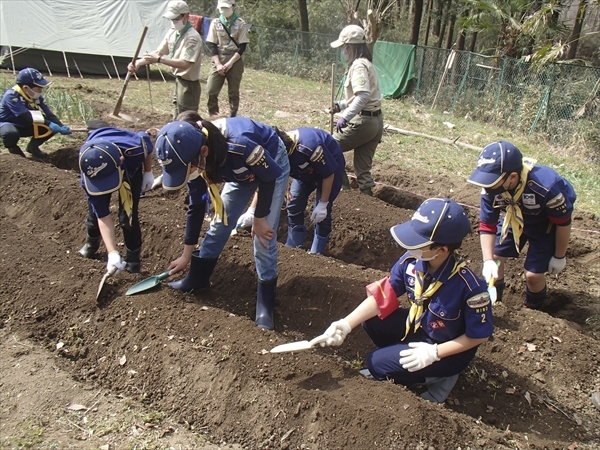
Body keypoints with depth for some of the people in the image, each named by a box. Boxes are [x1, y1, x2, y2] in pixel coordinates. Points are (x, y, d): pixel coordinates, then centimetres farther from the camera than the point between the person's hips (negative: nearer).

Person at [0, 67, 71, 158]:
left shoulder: (36, 95, -7)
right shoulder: (11, 96, -28)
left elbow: (48, 113, -12)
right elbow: (26, 116, -38)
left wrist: (61, 126, -30)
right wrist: (49, 124, -45)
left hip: (25, 126, 7)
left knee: (53, 127, -10)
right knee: (11, 133, -42)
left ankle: (33, 146, 11)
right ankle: (13, 149, -5)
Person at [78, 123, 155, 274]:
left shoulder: (135, 149, -47)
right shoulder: (88, 178, -41)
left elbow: (146, 138, -18)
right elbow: (103, 218, -32)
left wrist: (148, 173, -10)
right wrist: (112, 253, -38)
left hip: (131, 166, 0)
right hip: (95, 169, 1)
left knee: (127, 215, -10)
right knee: (96, 212, 10)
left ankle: (133, 259, 11)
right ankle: (91, 244, 43)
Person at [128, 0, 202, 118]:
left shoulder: (192, 37, -21)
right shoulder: (172, 32, 6)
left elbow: (184, 64, -29)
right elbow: (158, 52, 9)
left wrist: (159, 59, -29)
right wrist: (138, 62, -4)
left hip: (188, 84, -9)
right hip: (179, 81, 9)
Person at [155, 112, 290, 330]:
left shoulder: (238, 145, -44)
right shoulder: (194, 154, -22)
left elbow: (269, 176, -24)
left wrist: (260, 219, -14)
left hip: (272, 165, -5)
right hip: (241, 170, 6)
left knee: (264, 236, -9)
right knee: (219, 226, 6)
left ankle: (265, 301, 6)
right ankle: (197, 278, 27)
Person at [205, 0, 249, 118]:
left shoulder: (240, 23, -1)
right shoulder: (215, 23, 5)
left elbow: (242, 46, -5)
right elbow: (211, 45, 2)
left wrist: (230, 63, -13)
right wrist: (218, 63, -10)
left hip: (235, 61, -1)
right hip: (218, 61, 2)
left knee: (233, 91, 3)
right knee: (211, 90, -6)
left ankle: (232, 117, 13)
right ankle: (213, 117, 7)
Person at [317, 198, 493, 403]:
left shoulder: (470, 286, -34)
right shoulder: (411, 261, -21)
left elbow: (479, 335, -19)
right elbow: (383, 296, -14)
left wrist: (434, 353, -24)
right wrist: (346, 324, -25)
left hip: (449, 349, -5)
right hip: (419, 326, 6)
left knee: (378, 364, -13)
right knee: (371, 320, -12)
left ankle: (441, 376, 6)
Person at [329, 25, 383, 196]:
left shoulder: (359, 65, -13)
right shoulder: (366, 63, 17)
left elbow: (363, 95, -28)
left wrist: (345, 117, -32)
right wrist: (341, 105, 20)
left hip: (362, 121, -9)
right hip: (375, 121, 9)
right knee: (363, 169, 12)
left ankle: (344, 189, 7)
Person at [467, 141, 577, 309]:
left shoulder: (547, 186, -42)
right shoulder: (491, 186, -29)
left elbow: (563, 222, -23)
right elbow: (487, 225, -17)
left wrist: (559, 257, -10)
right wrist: (488, 261, -28)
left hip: (545, 225, -4)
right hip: (515, 219, 4)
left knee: (533, 275, -7)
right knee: (494, 260, 3)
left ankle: (532, 311, 25)